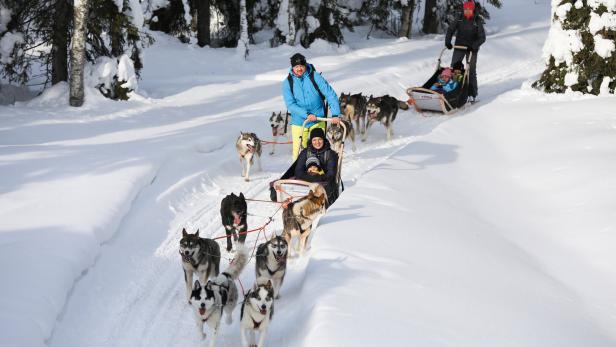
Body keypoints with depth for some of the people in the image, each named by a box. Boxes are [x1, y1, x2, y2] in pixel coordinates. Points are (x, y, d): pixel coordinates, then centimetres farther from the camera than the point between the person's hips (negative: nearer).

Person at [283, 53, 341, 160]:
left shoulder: (315, 77, -6)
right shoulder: (288, 82, -3)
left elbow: (330, 95, -8)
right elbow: (290, 104, -10)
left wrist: (335, 114, -18)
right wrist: (306, 114, -23)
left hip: (318, 121, 0)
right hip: (299, 122, 0)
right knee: (298, 151, -1)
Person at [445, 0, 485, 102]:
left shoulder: (477, 21, -9)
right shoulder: (460, 19, 0)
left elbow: (482, 38, -11)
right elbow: (451, 30, 6)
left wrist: (474, 46, -25)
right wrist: (448, 42, -8)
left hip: (472, 49, -3)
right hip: (459, 47, 3)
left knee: (471, 71, 0)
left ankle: (472, 95, 5)